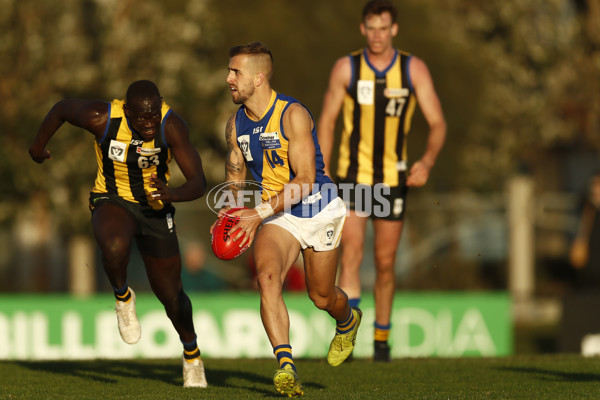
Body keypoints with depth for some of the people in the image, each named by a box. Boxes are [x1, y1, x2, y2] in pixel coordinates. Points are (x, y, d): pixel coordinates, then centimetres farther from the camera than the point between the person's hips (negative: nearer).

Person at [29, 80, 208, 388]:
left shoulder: (172, 126, -25)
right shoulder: (102, 118, -24)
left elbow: (198, 183, -24)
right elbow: (62, 108, -2)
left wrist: (172, 194, -46)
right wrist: (39, 144, 15)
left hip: (155, 208, 1)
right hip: (112, 202, -1)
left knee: (170, 294, 8)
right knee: (114, 248, -37)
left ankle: (191, 354, 37)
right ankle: (122, 297, -3)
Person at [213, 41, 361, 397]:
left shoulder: (293, 115, -23)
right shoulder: (236, 125, -3)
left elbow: (304, 180, -26)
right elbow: (235, 170, 15)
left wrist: (259, 214, -31)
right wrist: (233, 214, -3)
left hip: (318, 210, -4)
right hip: (276, 215, 4)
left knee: (321, 297, 11)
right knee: (267, 276, -26)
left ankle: (348, 321, 49)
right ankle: (286, 366, -32)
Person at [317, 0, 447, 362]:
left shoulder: (414, 69, -3)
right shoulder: (346, 68, -4)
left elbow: (438, 123, -3)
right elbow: (327, 120, 5)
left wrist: (427, 162, -22)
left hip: (394, 179, 1)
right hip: (353, 177, -1)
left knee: (385, 262, 10)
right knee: (351, 254, -18)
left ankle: (382, 338, 27)